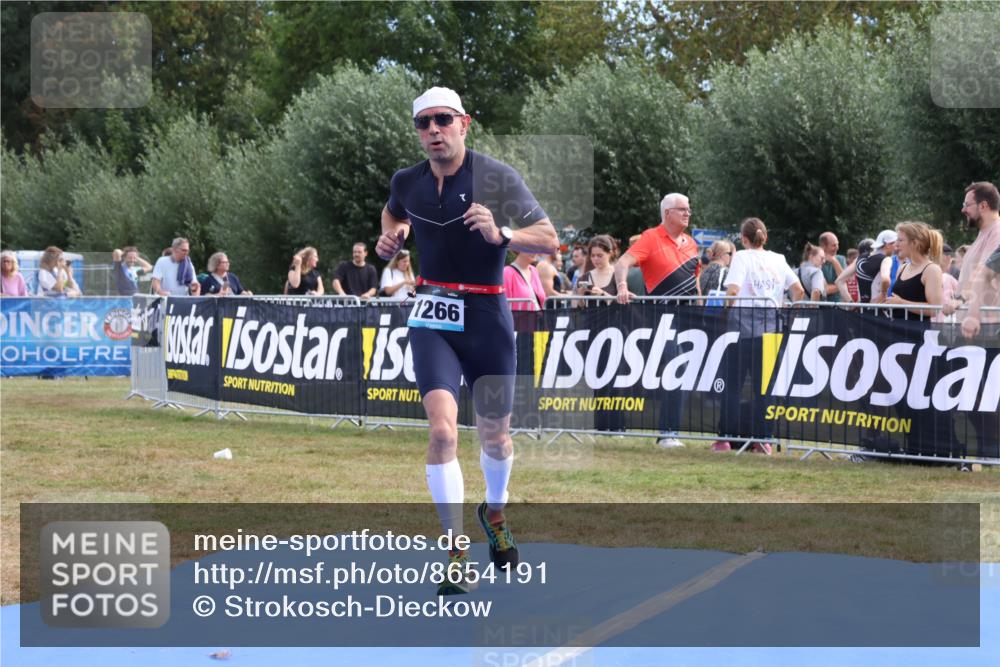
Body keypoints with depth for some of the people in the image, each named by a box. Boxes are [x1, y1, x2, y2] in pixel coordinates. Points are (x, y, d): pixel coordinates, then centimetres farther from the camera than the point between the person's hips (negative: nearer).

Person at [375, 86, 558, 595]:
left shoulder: (497, 177, -9)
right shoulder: (407, 182, 2)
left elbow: (550, 241, -10)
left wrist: (501, 234, -27)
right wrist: (391, 237, 6)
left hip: (487, 315, -1)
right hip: (432, 317, 1)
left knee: (495, 435, 12)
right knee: (443, 428, -19)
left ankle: (494, 513, 45)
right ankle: (455, 552, -12)